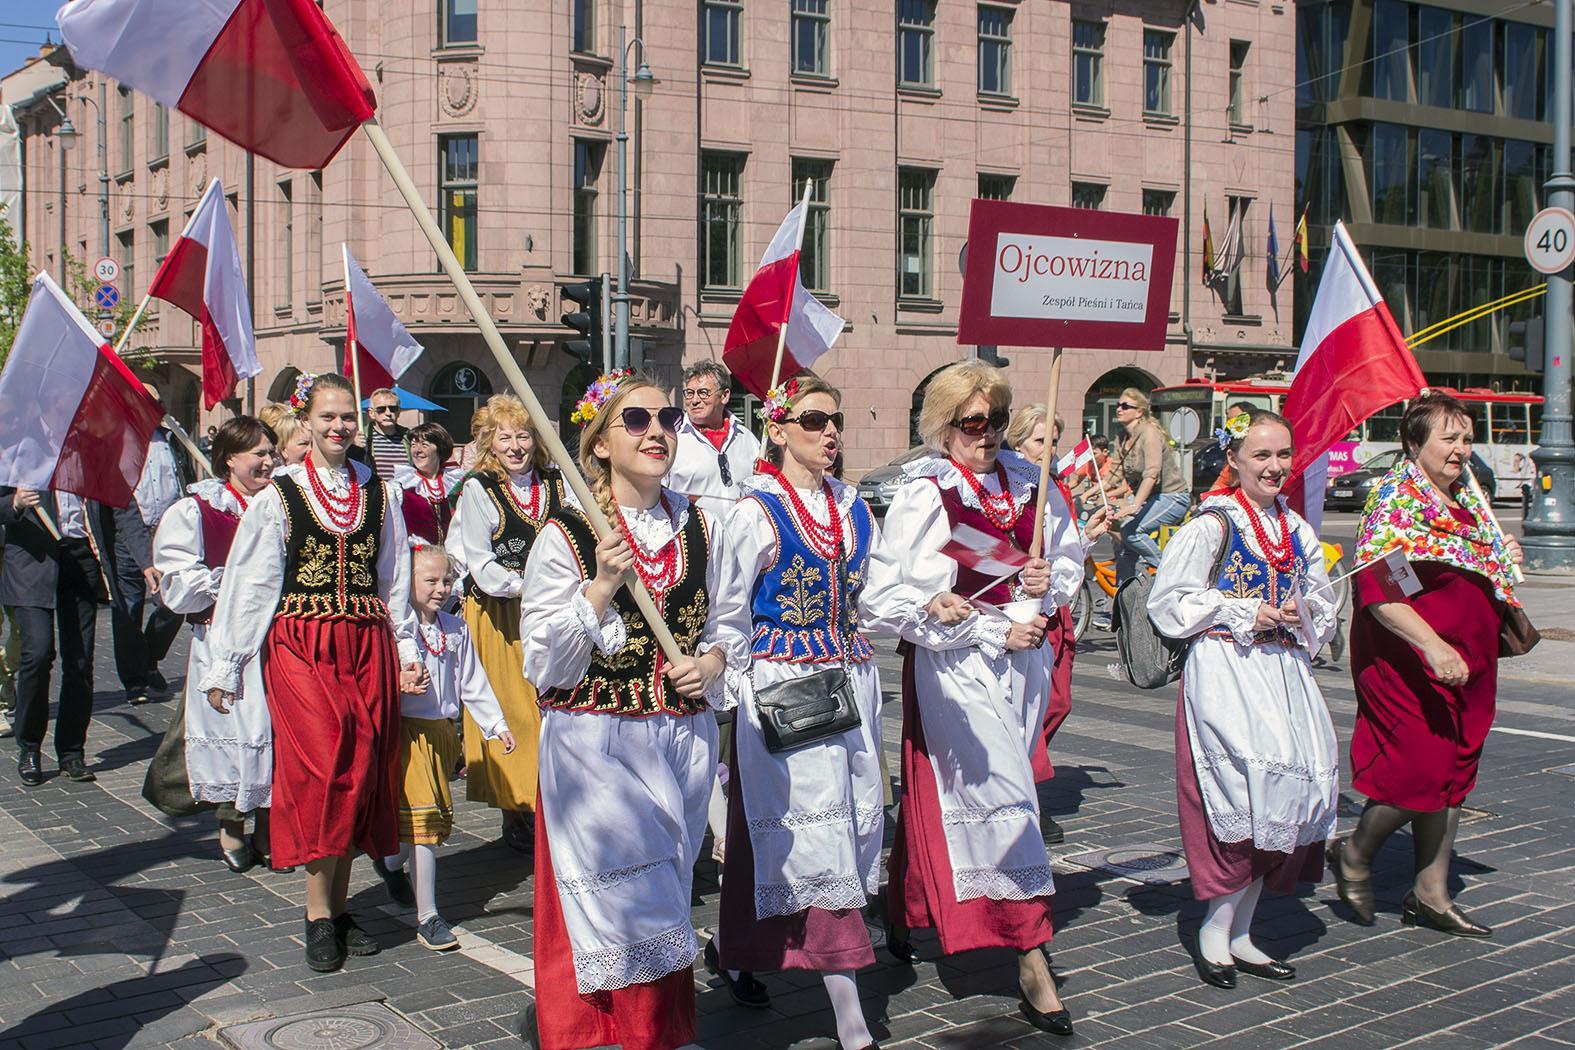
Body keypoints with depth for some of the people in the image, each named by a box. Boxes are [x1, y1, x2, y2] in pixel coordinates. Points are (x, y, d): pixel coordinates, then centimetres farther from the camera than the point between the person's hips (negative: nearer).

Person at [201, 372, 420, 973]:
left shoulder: (379, 494, 11)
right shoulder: (278, 495, 2)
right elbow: (248, 584, 1)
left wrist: (407, 652, 9)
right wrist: (224, 667, 1)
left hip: (368, 647, 3)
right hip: (300, 647, -3)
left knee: (362, 772, 3)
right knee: (320, 770, -11)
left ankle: (338, 906, 15)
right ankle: (320, 917, -1)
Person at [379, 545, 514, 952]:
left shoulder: (455, 629, 10)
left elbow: (473, 683, 14)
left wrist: (497, 725, 11)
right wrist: (400, 685, -31)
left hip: (442, 731, 6)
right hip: (407, 731, -6)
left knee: (439, 817, 12)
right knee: (422, 815, -11)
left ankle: (391, 864, 43)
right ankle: (427, 917, -6)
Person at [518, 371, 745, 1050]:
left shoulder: (701, 530, 4)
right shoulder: (565, 536, -9)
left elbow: (729, 618, 17)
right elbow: (544, 667, -11)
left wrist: (714, 659, -4)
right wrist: (601, 587, -20)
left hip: (685, 739, 5)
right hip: (596, 747, -5)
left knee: (660, 910, 14)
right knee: (629, 911, -3)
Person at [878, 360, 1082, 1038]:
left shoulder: (1027, 482, 9)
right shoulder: (925, 493, -9)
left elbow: (1070, 555, 18)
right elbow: (916, 595, -14)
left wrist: (1051, 581, -5)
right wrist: (997, 635, -13)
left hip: (1025, 658, 6)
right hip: (958, 662, -6)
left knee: (976, 795, 13)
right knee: (1004, 794, -10)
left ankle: (909, 912, 32)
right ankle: (1032, 961, -4)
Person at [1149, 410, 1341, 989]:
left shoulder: (1297, 529, 14)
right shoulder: (1213, 525, -5)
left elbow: (1324, 605, 23)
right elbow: (1169, 602, -8)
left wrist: (1302, 615, 0)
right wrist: (1244, 613, -13)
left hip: (1285, 672, 7)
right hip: (1225, 672, -7)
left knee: (1292, 788, 4)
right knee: (1248, 792, -16)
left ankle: (1239, 933, 16)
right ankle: (1215, 932, -2)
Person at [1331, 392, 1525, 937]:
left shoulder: (1469, 501, 14)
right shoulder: (1395, 500, -13)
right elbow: (1378, 592, -22)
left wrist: (1506, 562, 9)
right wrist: (1432, 645, -30)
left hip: (1465, 663, 9)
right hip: (1405, 664, -9)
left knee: (1453, 772, 11)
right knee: (1421, 772, -10)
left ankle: (1431, 893, 22)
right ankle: (1356, 854, 16)